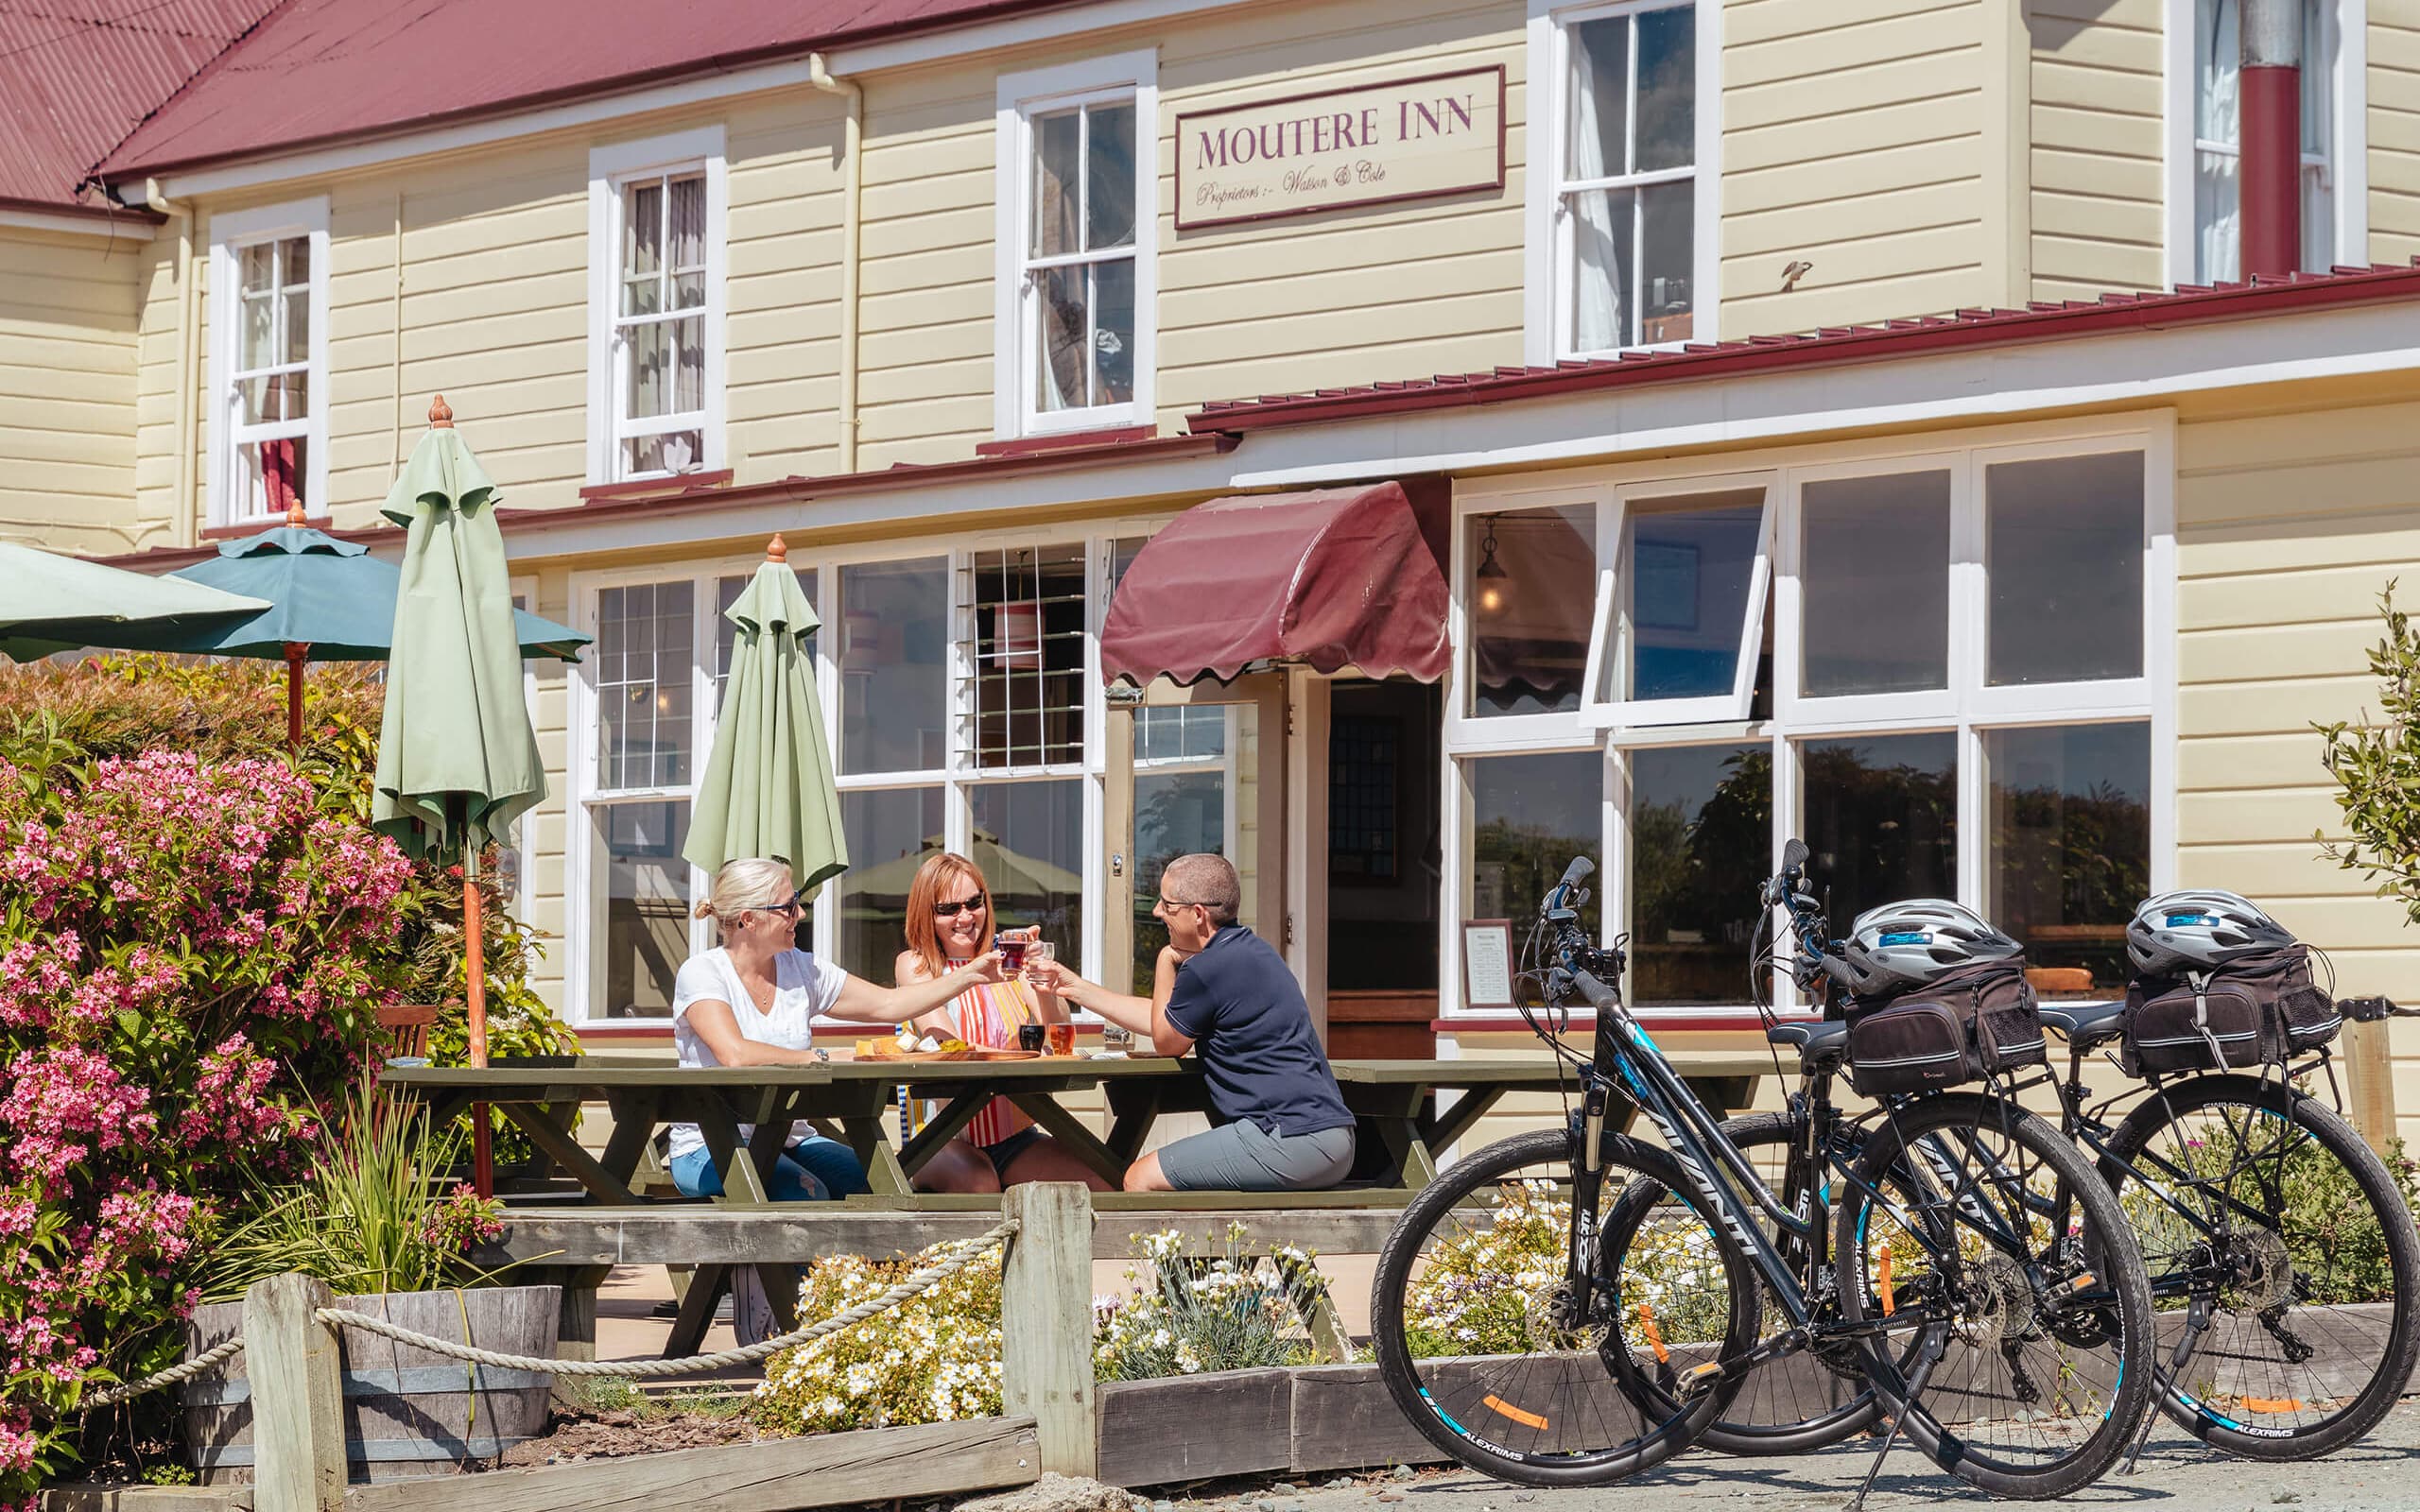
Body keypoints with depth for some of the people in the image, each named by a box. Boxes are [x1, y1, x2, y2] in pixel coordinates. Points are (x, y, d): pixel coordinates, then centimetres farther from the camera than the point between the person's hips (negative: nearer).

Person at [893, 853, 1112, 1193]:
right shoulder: (915, 965, 4)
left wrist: (1044, 987, -25)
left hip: (1016, 1138, 3)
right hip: (946, 1139, -3)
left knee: (1103, 1187, -23)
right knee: (980, 1185, -37)